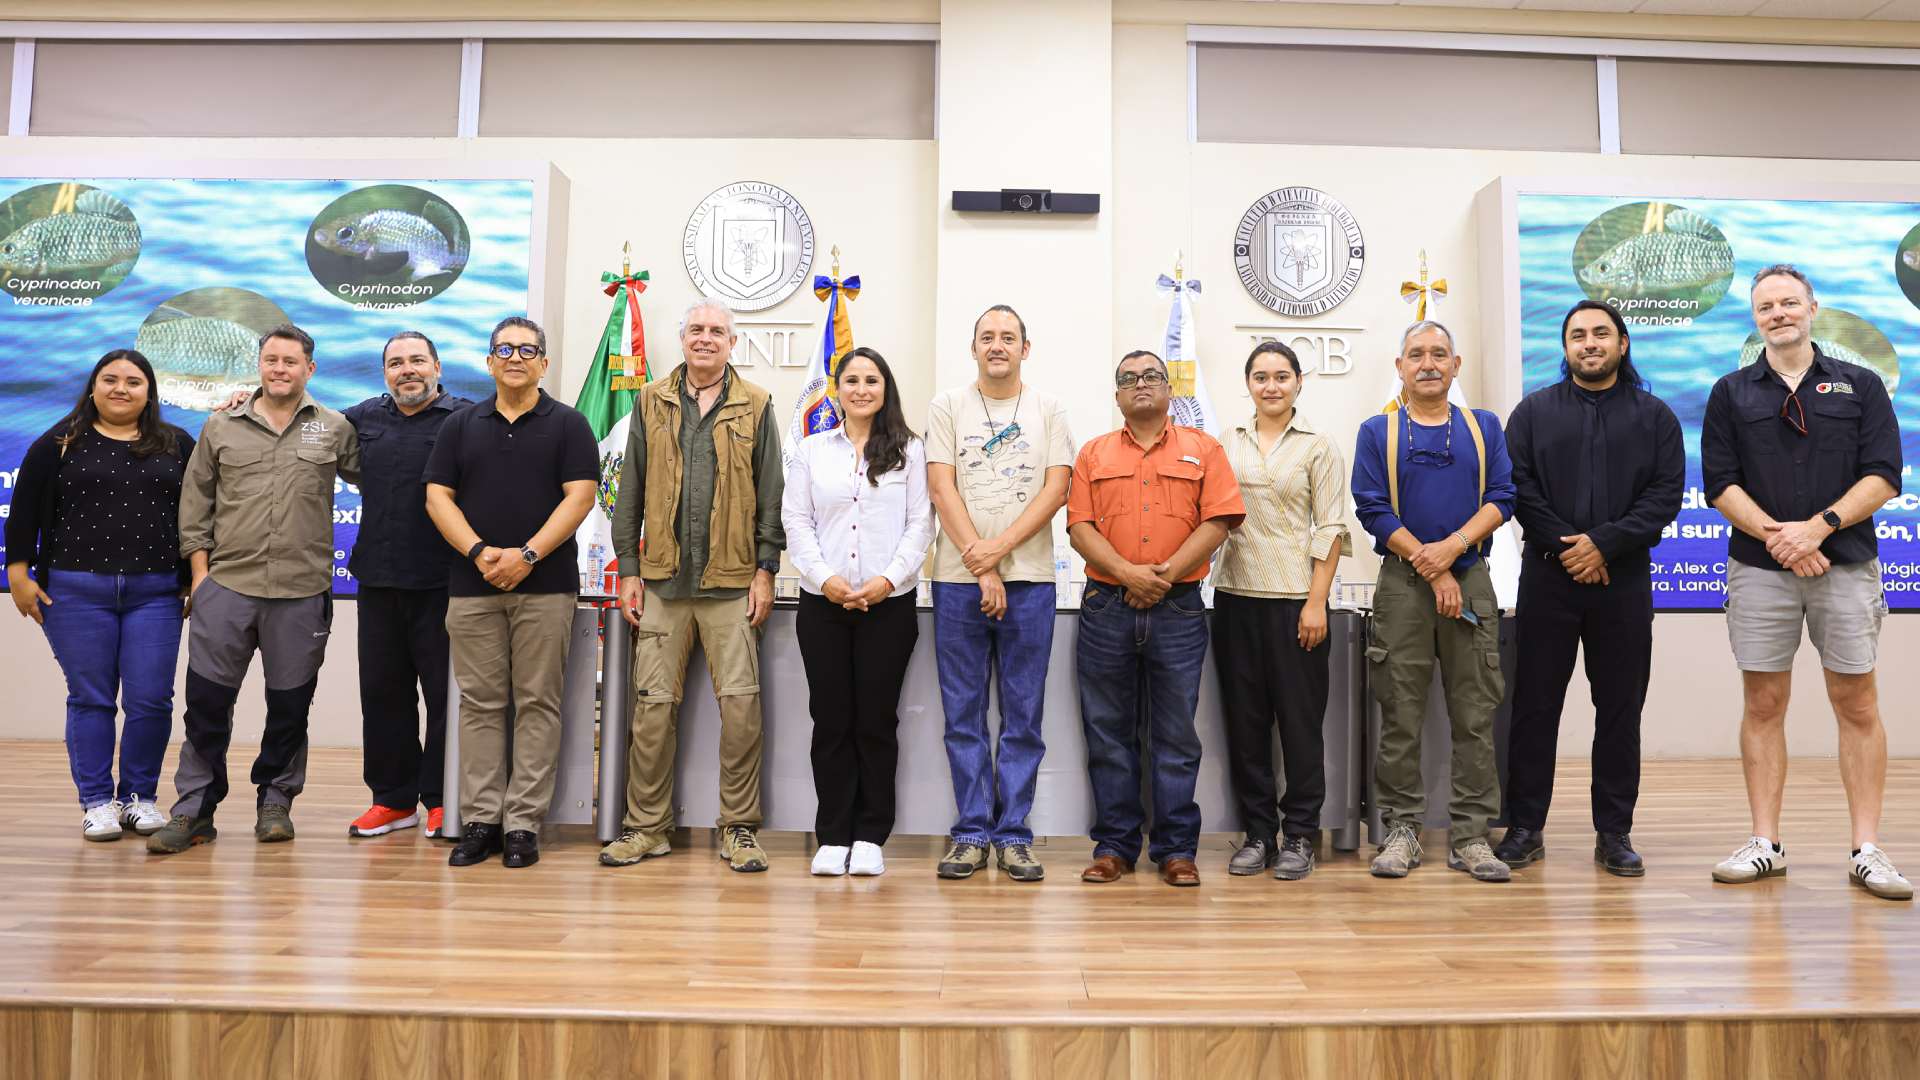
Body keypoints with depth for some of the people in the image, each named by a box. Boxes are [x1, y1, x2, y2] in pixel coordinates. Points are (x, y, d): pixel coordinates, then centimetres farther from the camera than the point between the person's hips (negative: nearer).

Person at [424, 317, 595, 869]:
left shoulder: (568, 425, 5)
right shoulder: (460, 425, 13)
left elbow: (580, 497, -5)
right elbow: (438, 497, 7)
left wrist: (527, 555, -14)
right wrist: (480, 552, -10)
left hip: (545, 585, -2)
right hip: (472, 584, 3)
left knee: (537, 703, 0)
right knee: (480, 703, 5)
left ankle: (523, 822, 6)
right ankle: (480, 820, 12)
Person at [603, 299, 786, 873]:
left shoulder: (755, 405, 7)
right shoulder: (652, 401, 11)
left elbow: (770, 496, 4)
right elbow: (631, 491, 10)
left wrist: (766, 569, -2)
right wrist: (628, 569, 5)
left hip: (732, 581, -1)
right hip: (664, 578, 2)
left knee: (740, 702, -3)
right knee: (653, 703, 4)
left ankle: (740, 827, 10)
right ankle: (647, 825, 17)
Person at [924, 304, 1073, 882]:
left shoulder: (1048, 409, 8)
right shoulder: (947, 406, 6)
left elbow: (1056, 488, -2)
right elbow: (942, 488, -2)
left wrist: (999, 547, -13)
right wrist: (978, 564, -11)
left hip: (1030, 579, 0)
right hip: (958, 580, 0)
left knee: (1023, 716, 4)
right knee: (963, 714, 4)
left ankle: (1013, 833, 13)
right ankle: (971, 832, 14)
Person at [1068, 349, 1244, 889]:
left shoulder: (1203, 449, 9)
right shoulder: (1094, 454, 12)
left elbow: (1217, 522, -2)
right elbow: (1079, 526, 2)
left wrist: (1165, 575, -12)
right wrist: (1129, 573, -13)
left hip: (1179, 609, -1)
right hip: (1106, 607, 2)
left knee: (1177, 734, 4)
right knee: (1108, 733, 5)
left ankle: (1176, 849, 13)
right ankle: (1114, 845, 15)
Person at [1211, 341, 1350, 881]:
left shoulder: (1318, 447, 2)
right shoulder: (1228, 443, 10)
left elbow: (1330, 530, -2)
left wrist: (1317, 602, -9)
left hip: (1295, 596, -3)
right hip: (1236, 593, 3)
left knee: (1299, 718, 1)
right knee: (1245, 717, 6)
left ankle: (1300, 836, 13)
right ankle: (1258, 833, 17)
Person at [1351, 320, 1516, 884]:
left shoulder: (1484, 427, 12)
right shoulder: (1378, 432, 5)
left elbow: (1501, 498, 2)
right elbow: (1373, 509, -3)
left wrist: (1453, 546, -14)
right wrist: (1432, 569, -9)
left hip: (1471, 580, 2)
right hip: (1403, 583, -1)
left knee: (1475, 712, 2)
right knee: (1400, 714, 1)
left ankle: (1470, 834, 10)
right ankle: (1402, 829, 11)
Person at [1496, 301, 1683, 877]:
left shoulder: (1654, 416, 8)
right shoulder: (1534, 411, 7)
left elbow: (1666, 494, -1)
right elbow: (1517, 486, -2)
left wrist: (1604, 543, -14)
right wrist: (1565, 546, -12)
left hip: (1624, 580, 1)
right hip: (1548, 577, 0)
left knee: (1620, 709, 6)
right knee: (1535, 704, 3)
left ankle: (1614, 833, 17)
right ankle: (1524, 827, 12)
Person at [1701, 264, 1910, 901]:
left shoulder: (1860, 386, 7)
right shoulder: (1732, 393, 8)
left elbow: (1882, 478, -1)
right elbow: (1721, 484, 1)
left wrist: (1817, 527, -15)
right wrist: (1776, 537, -12)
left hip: (1847, 566, 0)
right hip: (1759, 568, 1)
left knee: (1857, 706, 2)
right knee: (1763, 705, 3)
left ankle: (1867, 851, 9)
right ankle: (1766, 844, 11)